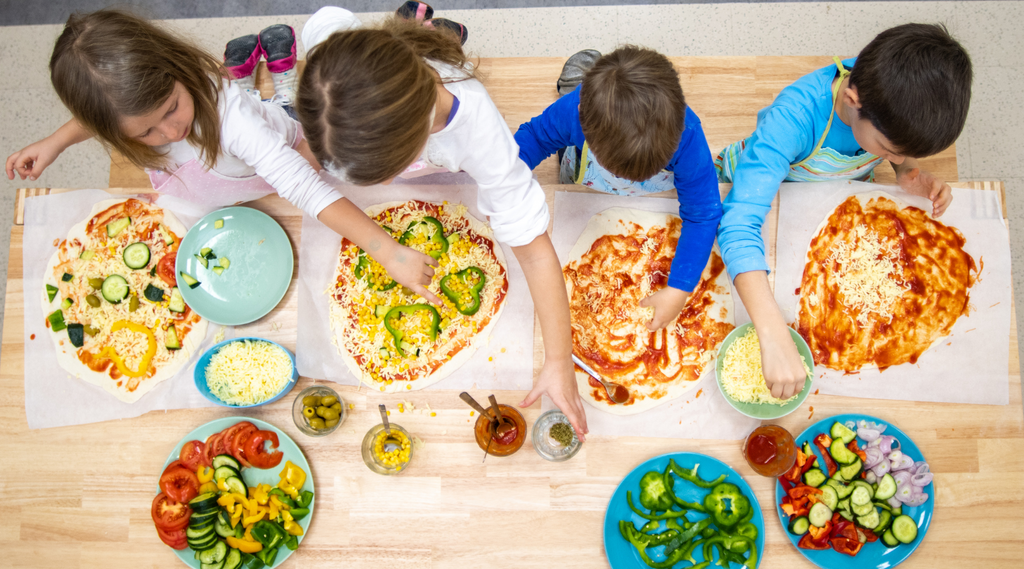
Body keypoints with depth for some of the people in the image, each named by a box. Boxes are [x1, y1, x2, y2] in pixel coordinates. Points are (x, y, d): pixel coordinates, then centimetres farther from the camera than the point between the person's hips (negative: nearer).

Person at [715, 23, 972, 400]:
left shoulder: (894, 99, -31)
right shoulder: (793, 117, -48)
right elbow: (740, 225, -57)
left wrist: (909, 172, -28)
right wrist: (774, 337, -66)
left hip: (842, 189, 4)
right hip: (761, 184, -4)